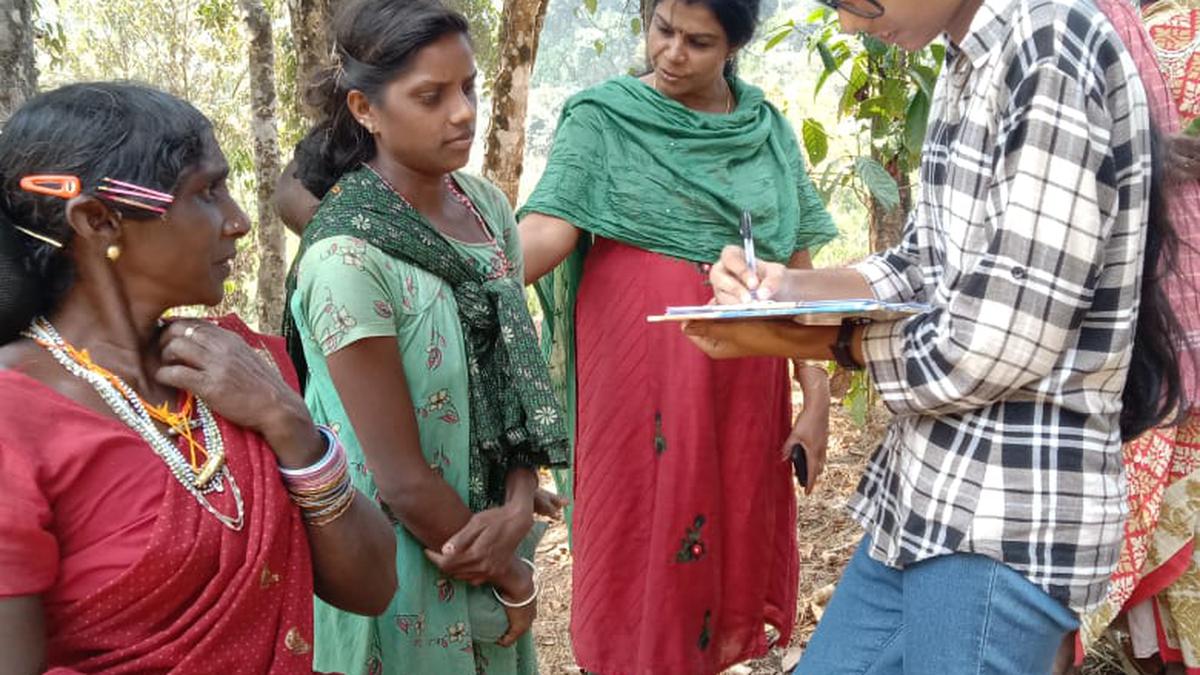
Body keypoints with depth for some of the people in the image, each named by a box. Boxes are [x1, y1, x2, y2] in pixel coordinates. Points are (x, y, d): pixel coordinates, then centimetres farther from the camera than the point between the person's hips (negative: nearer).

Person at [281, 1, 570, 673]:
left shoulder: (487, 205, -3)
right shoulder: (347, 259, -23)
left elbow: (521, 377, 3)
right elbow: (403, 480, -21)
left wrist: (519, 510, -13)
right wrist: (514, 581, -9)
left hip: (491, 537, 6)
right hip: (408, 565, -6)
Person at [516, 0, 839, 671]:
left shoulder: (769, 130, 8)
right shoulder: (603, 116, -2)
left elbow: (798, 270, 8)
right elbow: (547, 228, -15)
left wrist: (817, 398, 3)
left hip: (743, 380, 4)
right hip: (637, 368, -3)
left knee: (735, 541, 10)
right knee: (640, 541, 3)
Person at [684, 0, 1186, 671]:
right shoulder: (970, 63, 8)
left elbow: (997, 346, -23)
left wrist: (820, 343, -9)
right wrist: (793, 287, -2)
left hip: (1008, 519, -9)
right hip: (927, 494, 9)